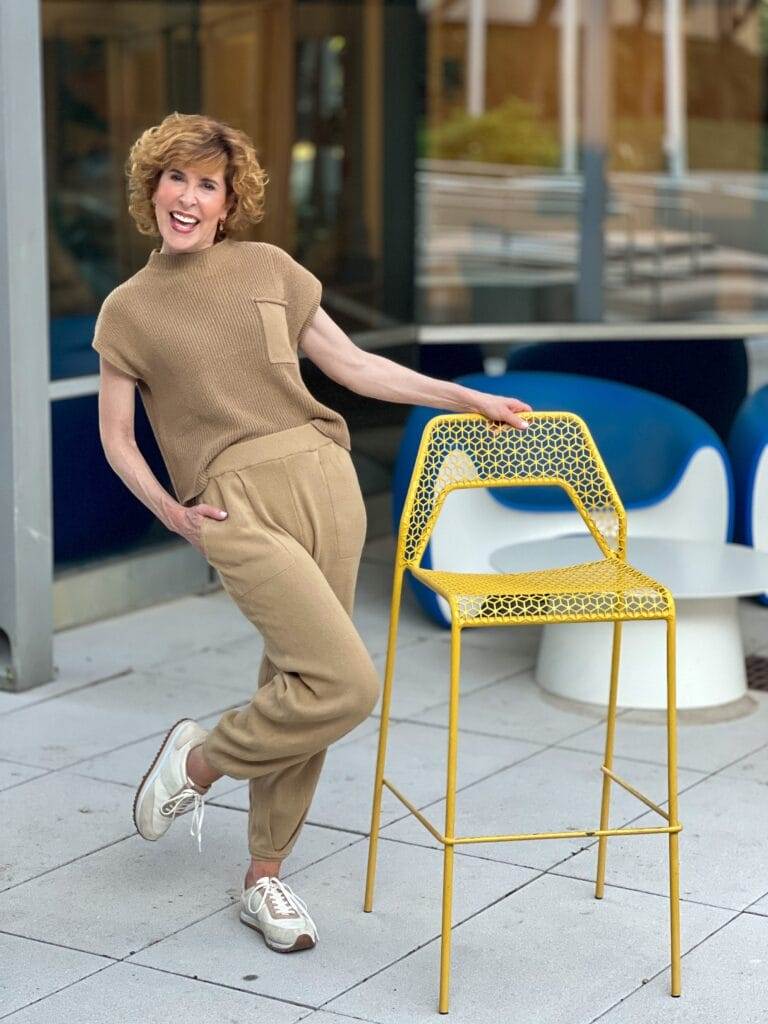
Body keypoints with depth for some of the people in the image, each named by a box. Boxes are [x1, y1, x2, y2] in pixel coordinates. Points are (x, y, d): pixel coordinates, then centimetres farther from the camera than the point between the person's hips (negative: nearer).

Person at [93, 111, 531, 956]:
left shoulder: (269, 270, 12)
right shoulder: (127, 310, 6)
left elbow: (353, 365, 16)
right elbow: (115, 437, 8)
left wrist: (467, 398, 13)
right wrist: (171, 511, -6)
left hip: (323, 479, 4)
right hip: (236, 504, -4)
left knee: (297, 682, 5)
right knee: (346, 684, -16)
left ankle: (264, 879, 19)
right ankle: (199, 759, 10)